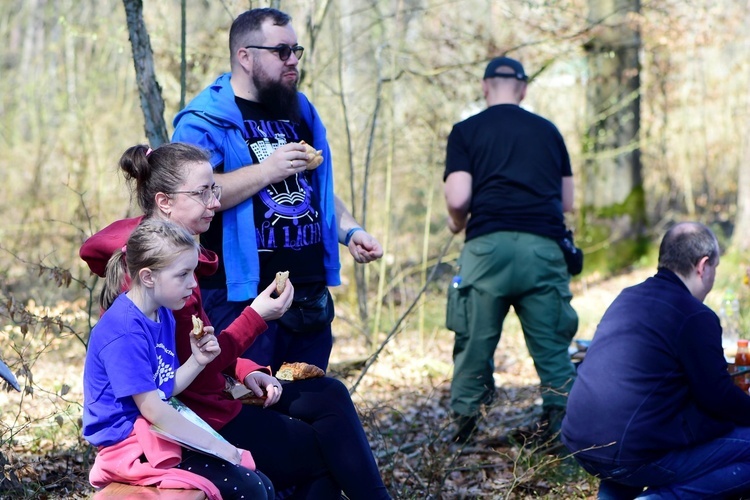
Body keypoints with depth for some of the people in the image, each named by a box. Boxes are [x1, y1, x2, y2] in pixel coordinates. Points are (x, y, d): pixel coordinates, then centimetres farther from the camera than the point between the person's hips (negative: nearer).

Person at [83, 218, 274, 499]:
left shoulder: (163, 316, 9)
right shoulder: (124, 331, -20)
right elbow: (151, 408, -21)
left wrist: (197, 361, -3)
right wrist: (216, 446, -16)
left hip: (163, 436, 9)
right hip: (131, 447, -9)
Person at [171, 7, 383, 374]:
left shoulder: (301, 114, 17)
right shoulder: (205, 120, -7)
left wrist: (349, 232, 8)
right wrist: (267, 170, -20)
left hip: (311, 298, 7)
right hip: (242, 299, -7)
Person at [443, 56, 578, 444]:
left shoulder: (466, 131, 10)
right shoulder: (548, 130, 19)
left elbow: (458, 199, -1)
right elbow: (567, 201, 21)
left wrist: (457, 223, 20)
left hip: (488, 244, -2)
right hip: (544, 245, 2)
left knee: (475, 340, 7)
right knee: (551, 343, 6)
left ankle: (464, 425, 10)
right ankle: (561, 416, -4)